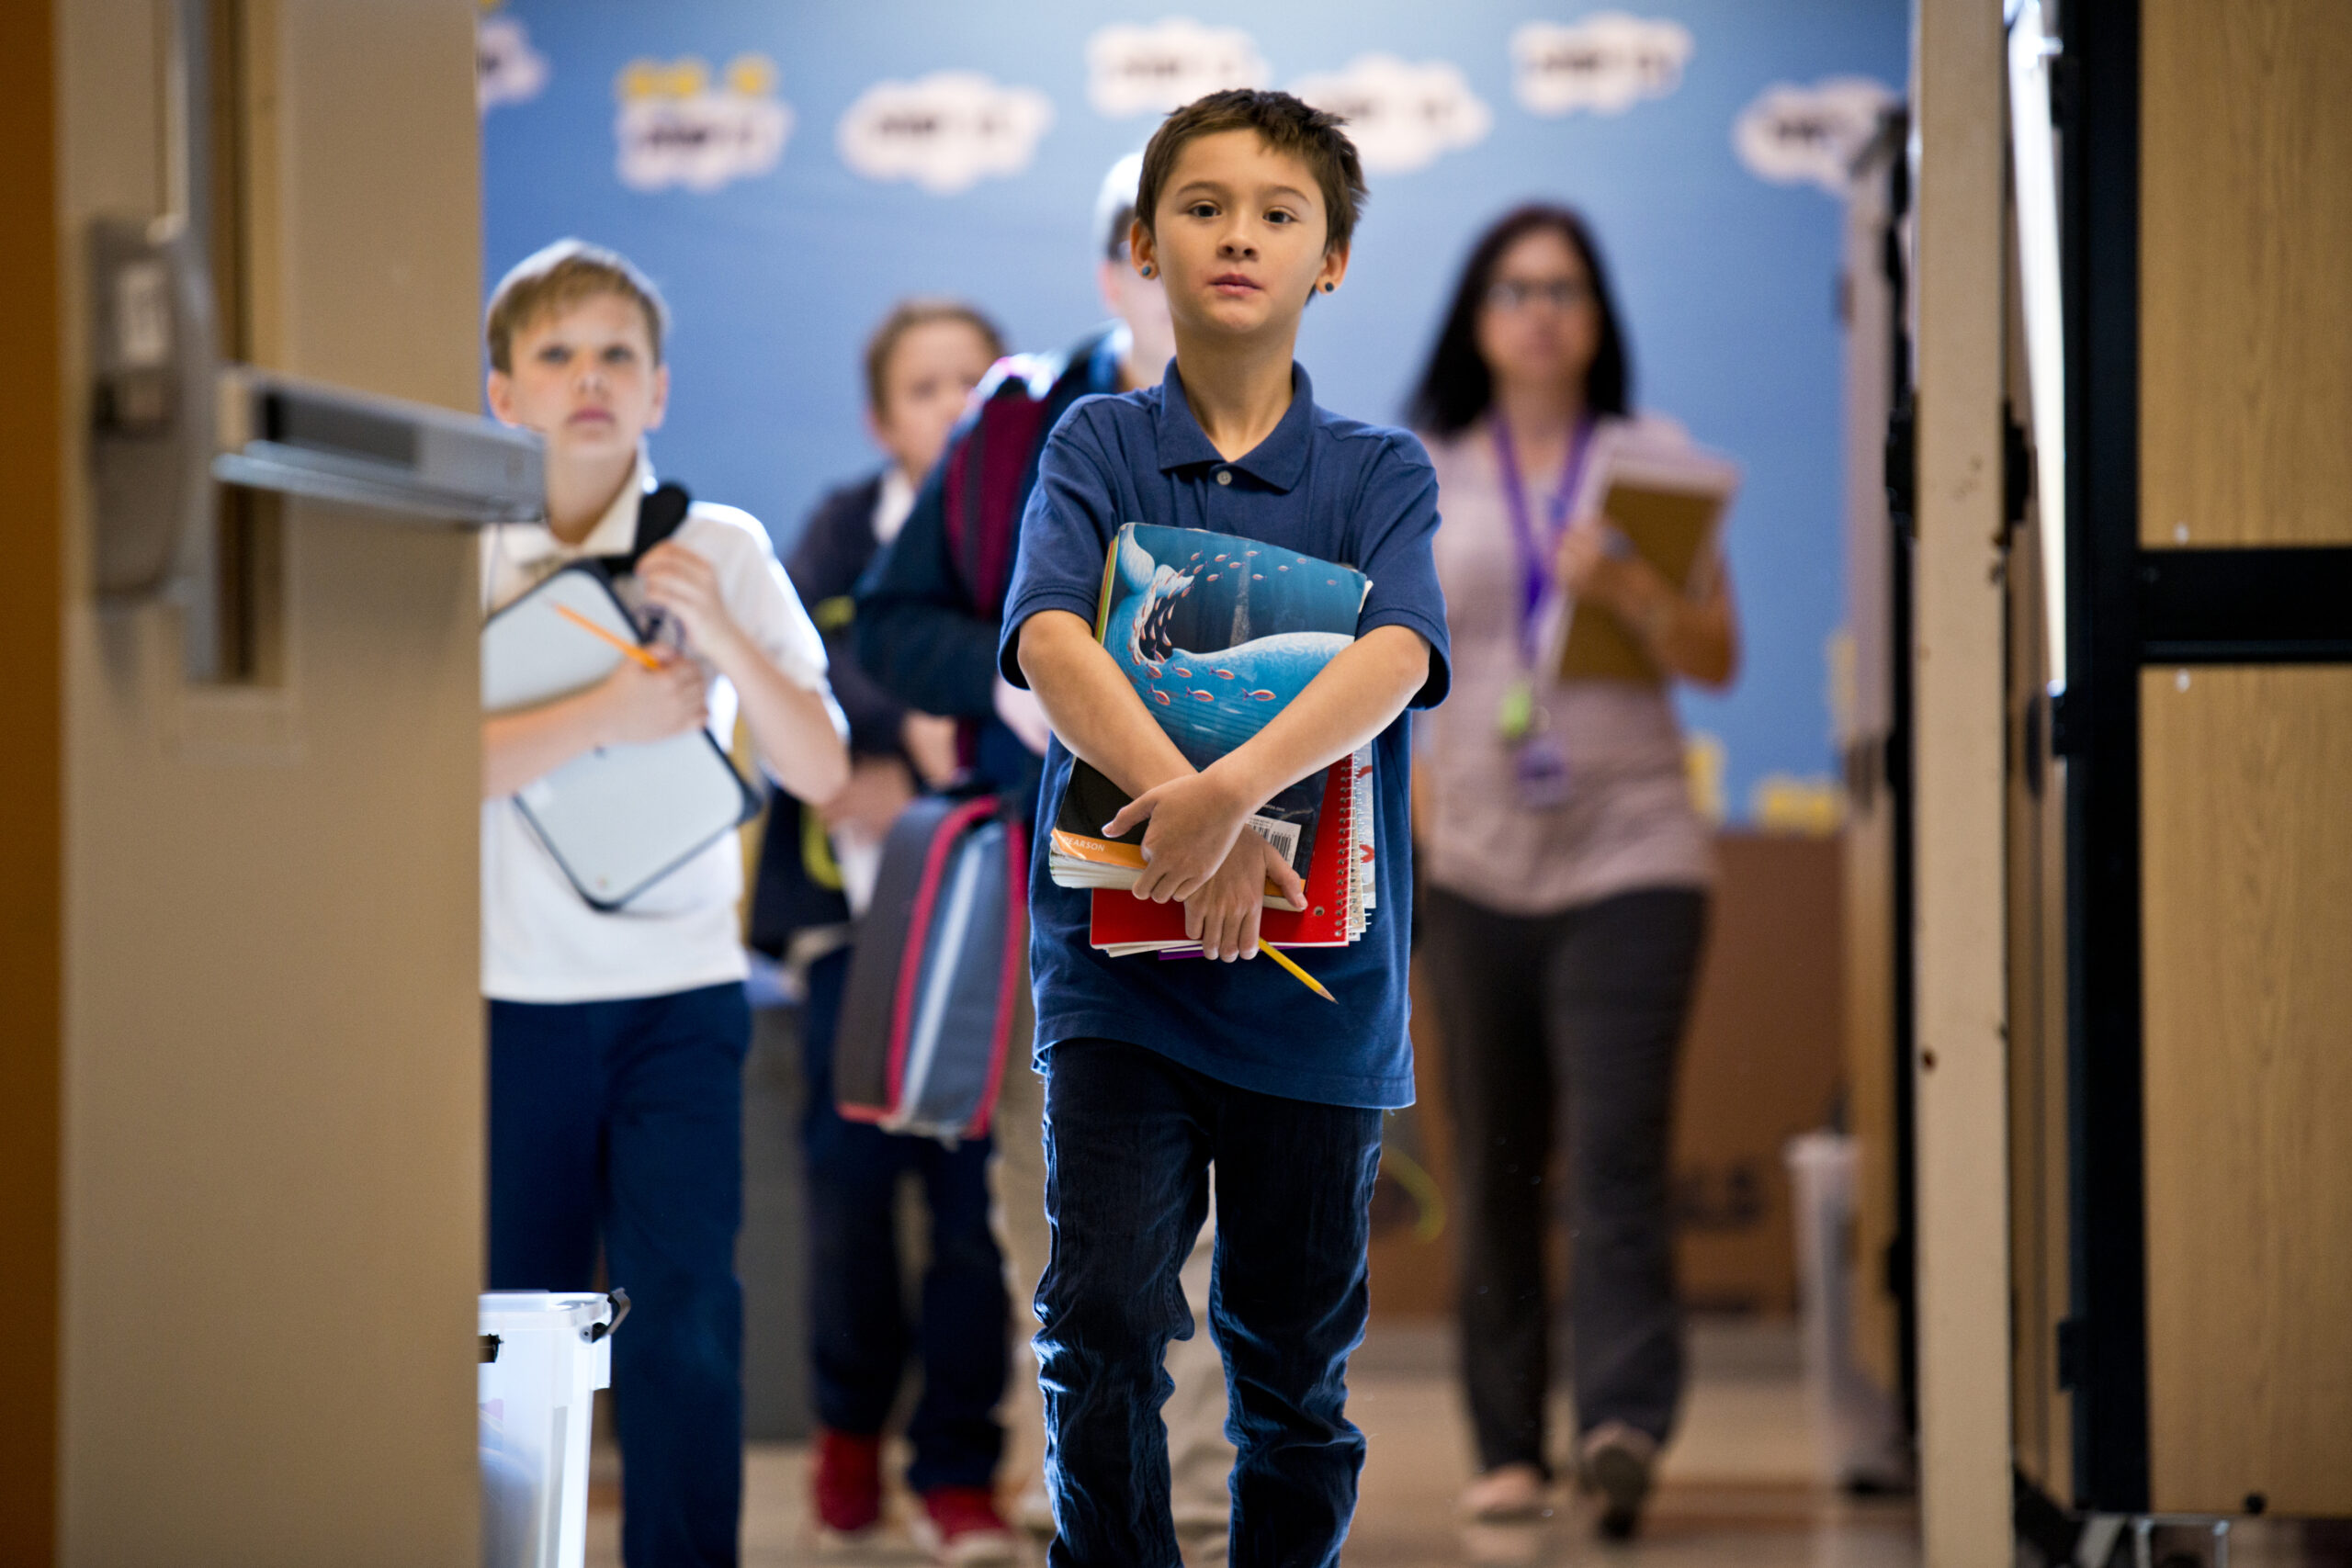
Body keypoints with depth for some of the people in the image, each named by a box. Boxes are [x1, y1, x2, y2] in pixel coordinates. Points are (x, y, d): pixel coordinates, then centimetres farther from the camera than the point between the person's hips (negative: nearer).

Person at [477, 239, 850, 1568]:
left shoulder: (722, 552, 2)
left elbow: (823, 771, -4)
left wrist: (722, 635, -18)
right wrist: (608, 715, -19)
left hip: (678, 982, 0)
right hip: (510, 989, 0)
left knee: (685, 1313, -7)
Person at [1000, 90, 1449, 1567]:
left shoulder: (1381, 473, 3)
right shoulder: (1099, 447, 3)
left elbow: (1397, 657, -16)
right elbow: (1052, 640, -14)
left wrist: (1234, 787, -33)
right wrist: (1184, 808, -29)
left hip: (1317, 976, 1)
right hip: (1118, 958, -1)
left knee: (1299, 1361, 8)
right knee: (1106, 1321, -12)